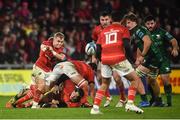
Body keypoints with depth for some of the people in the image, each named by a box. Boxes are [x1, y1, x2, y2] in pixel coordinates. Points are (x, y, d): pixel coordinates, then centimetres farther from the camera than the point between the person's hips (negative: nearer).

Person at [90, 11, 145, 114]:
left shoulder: (103, 31, 21)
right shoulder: (123, 29, 10)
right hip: (119, 59, -4)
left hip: (105, 59, 4)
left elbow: (98, 50, 16)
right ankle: (130, 103, -5)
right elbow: (126, 45, -6)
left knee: (105, 84, 23)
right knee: (135, 79, 10)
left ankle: (95, 108, 12)